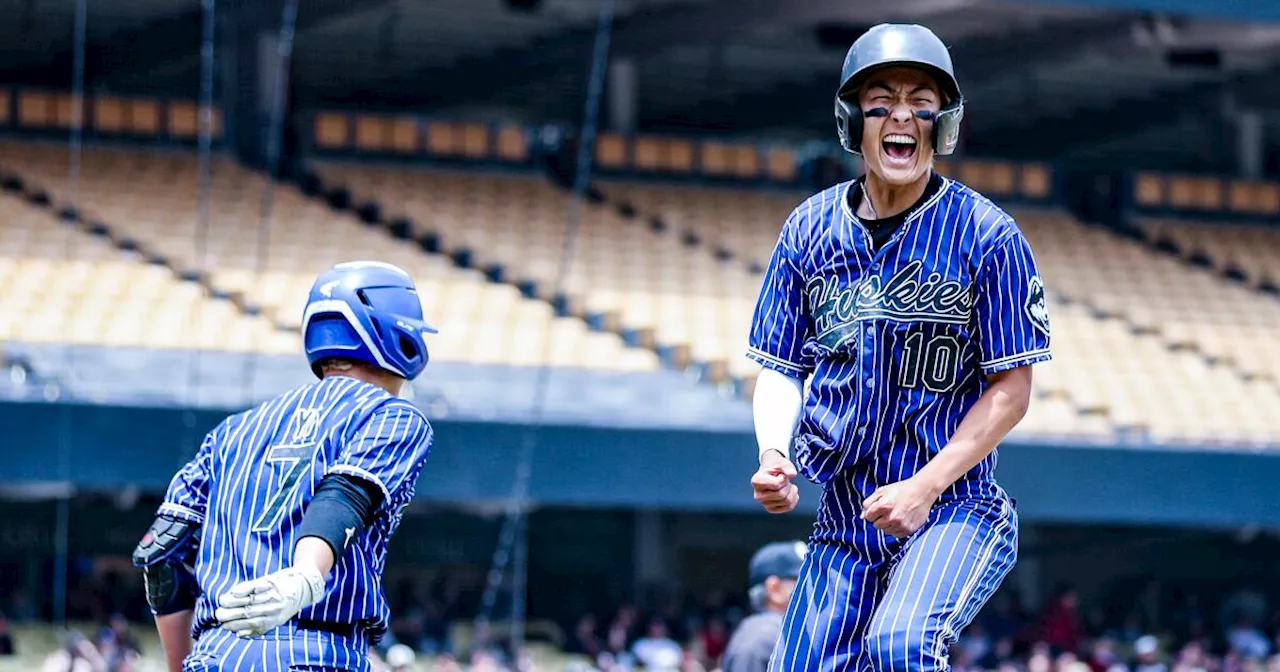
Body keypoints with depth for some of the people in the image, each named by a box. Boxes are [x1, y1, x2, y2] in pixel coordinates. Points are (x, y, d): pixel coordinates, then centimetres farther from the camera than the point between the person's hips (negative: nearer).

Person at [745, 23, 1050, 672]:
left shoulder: (987, 236, -8)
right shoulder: (809, 230, 4)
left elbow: (1011, 390, -8)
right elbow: (780, 369, 10)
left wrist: (924, 487, -18)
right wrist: (774, 456, -11)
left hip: (955, 509, -5)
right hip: (843, 519, 5)